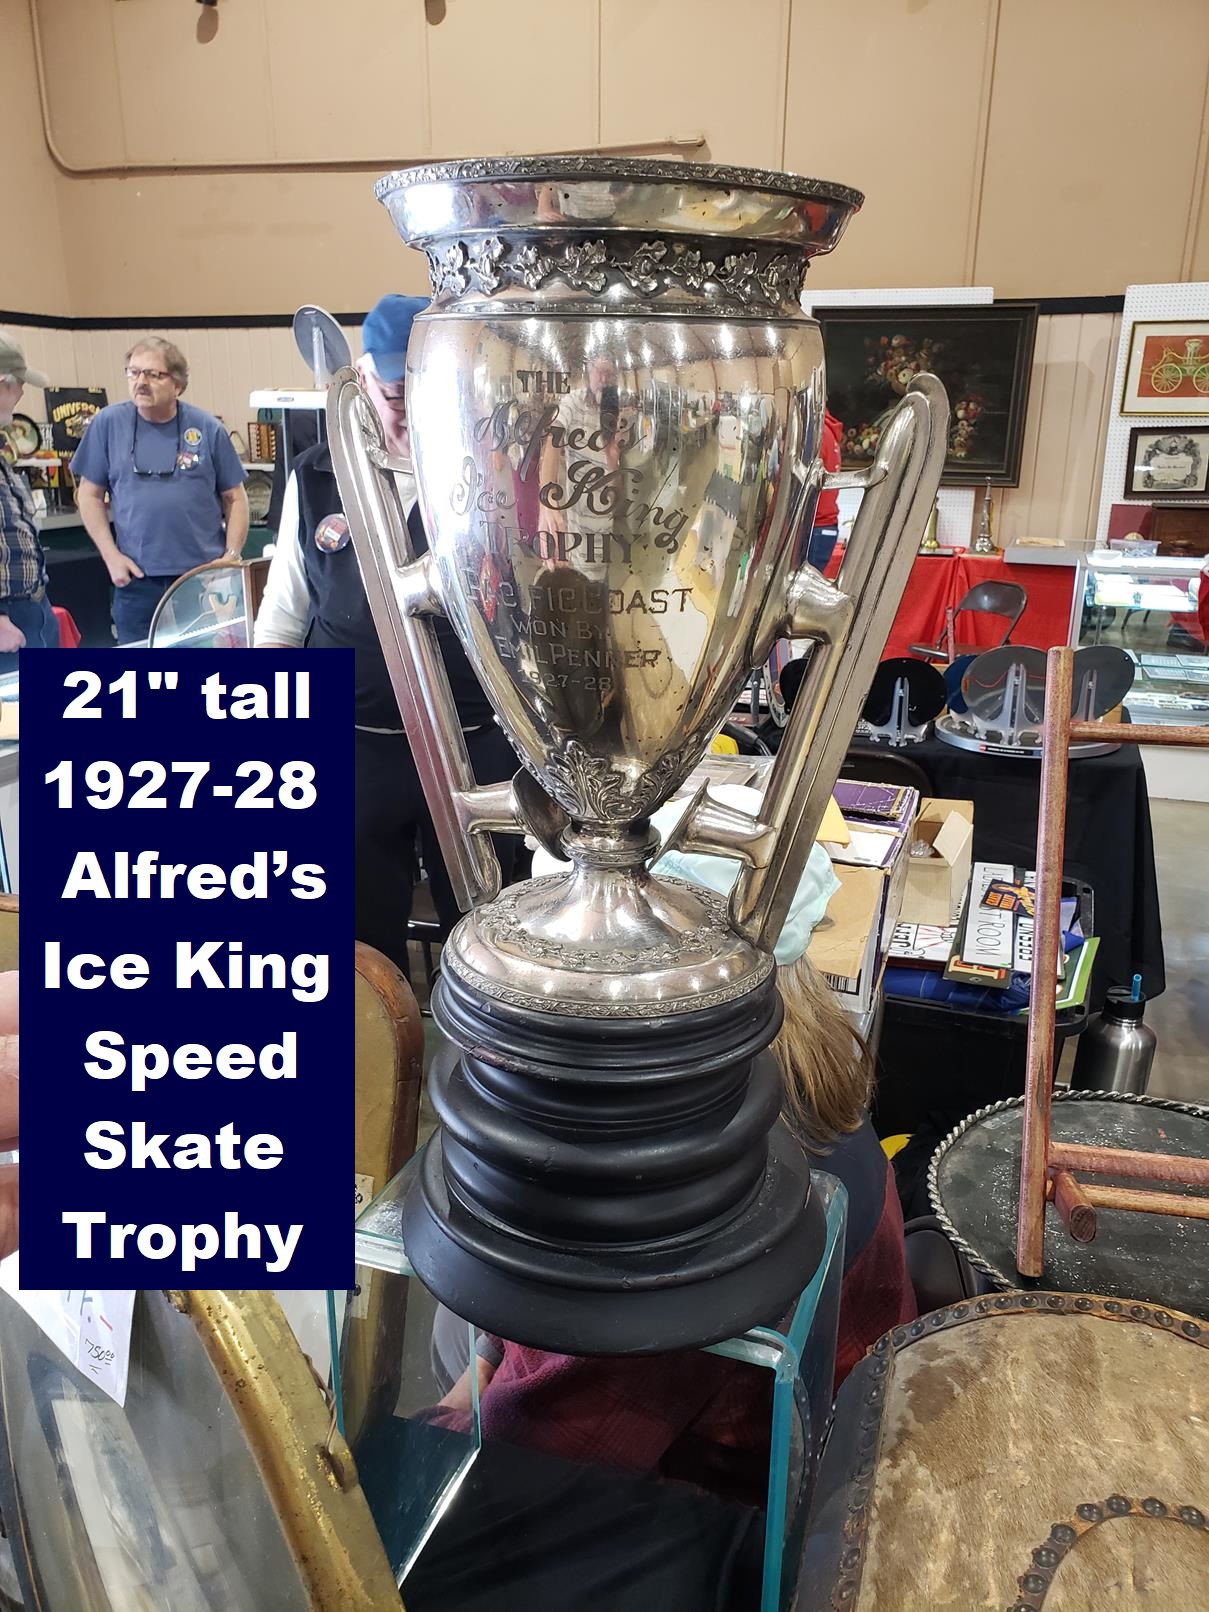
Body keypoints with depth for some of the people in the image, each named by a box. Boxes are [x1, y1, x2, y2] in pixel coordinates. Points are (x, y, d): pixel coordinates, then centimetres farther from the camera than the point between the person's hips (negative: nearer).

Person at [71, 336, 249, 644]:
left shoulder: (208, 429, 1)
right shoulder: (109, 423, 2)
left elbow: (234, 497, 6)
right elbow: (89, 494, 7)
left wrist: (232, 556, -6)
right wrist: (111, 555, -3)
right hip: (136, 579, 1)